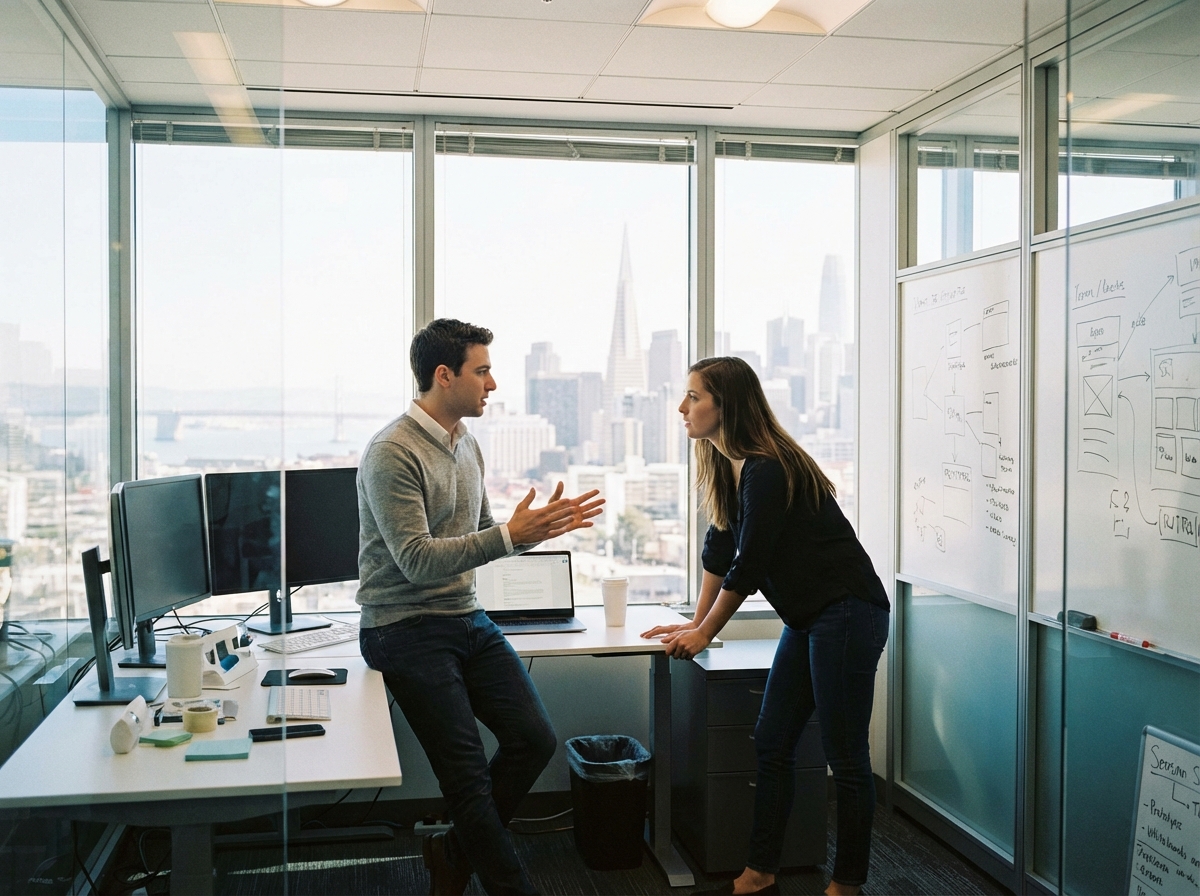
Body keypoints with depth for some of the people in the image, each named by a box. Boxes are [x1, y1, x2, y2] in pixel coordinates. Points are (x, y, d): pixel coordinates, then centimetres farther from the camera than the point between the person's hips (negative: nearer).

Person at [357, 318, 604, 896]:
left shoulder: (467, 446, 11)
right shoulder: (392, 453, -16)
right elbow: (418, 561, -23)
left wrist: (543, 526, 1)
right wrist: (510, 536, -28)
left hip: (468, 620, 8)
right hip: (408, 630, -8)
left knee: (535, 739, 0)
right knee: (469, 772, -7)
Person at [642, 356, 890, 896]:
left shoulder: (766, 471, -20)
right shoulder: (727, 467, 9)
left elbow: (748, 567, -16)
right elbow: (720, 549, 18)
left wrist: (705, 633, -3)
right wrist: (696, 623, 21)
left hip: (848, 613, -10)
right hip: (808, 619, 10)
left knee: (845, 759, -1)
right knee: (771, 746, 10)